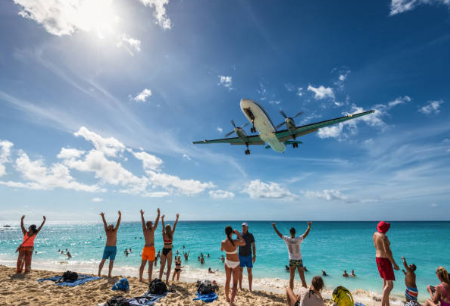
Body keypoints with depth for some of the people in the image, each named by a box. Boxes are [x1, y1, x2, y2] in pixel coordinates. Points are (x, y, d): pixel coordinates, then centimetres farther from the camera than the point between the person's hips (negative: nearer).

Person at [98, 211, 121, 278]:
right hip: (107, 248, -1)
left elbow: (118, 224, -5)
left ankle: (109, 274, 8)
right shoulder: (107, 231, 2)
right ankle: (99, 273, 12)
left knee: (111, 261, 4)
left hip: (113, 248, 1)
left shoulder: (114, 231, 2)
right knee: (103, 260, 4)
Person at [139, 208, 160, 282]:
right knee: (150, 265, 0)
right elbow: (156, 223, -11)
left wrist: (142, 215, 24)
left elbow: (143, 222, 13)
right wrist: (158, 214, -6)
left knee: (142, 265, 12)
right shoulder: (152, 230, -12)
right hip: (151, 248, -6)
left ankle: (140, 278, 18)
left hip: (145, 248, 6)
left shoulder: (144, 230, 2)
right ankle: (150, 279, 2)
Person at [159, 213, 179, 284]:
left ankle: (160, 279, 15)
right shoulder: (171, 234, -10)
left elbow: (163, 226, -4)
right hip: (169, 251, -3)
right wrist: (177, 218, -6)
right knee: (169, 267, 6)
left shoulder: (164, 234, -3)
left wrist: (162, 219, -6)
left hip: (164, 250, 4)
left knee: (162, 266, 14)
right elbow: (174, 226, -9)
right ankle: (167, 281, 4)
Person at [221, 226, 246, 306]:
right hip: (235, 264, -4)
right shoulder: (235, 242, -30)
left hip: (227, 262, 4)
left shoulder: (223, 242, -19)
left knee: (227, 280, 25)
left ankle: (227, 298, 42)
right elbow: (244, 243, -9)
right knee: (235, 284, 8)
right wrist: (238, 234, -4)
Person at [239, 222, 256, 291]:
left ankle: (250, 288, 12)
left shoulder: (250, 235, -9)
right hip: (241, 256, 1)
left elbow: (253, 246, -4)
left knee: (249, 272, 1)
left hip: (248, 256, -1)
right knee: (240, 271, 7)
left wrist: (254, 256, -9)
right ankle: (240, 286, 20)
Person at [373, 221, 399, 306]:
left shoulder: (375, 234, 6)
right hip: (385, 260, -9)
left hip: (379, 258, 9)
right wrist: (395, 264, -18)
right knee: (390, 285, -6)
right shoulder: (384, 237, -21)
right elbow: (387, 252, -24)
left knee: (385, 282, 16)